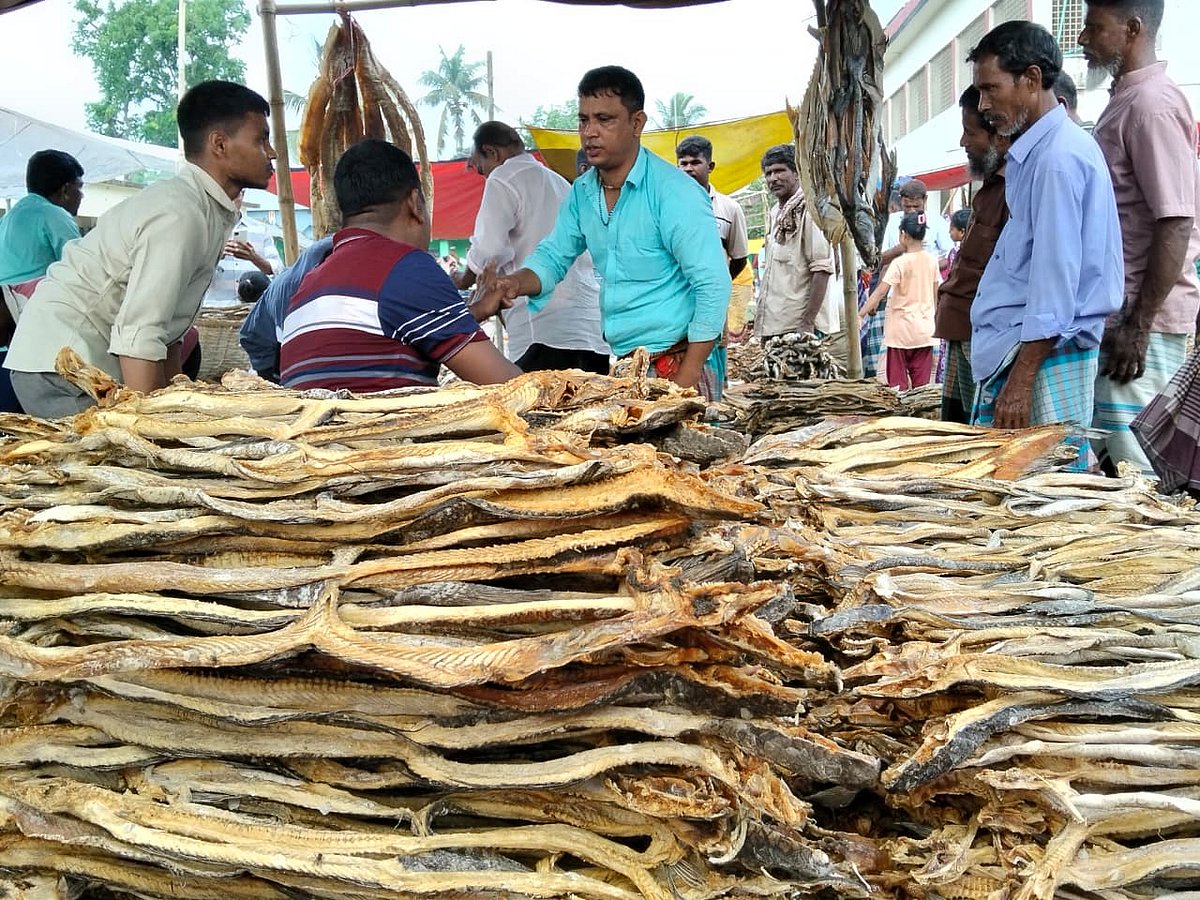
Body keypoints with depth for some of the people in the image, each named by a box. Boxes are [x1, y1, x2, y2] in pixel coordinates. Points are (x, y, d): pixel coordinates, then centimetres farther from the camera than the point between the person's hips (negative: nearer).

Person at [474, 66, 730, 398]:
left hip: (673, 366, -6)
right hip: (621, 364, 6)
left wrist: (687, 381, -21)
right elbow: (552, 258, 16)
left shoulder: (674, 192, -15)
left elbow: (713, 285, -18)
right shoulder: (581, 193, 6)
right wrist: (516, 283, -8)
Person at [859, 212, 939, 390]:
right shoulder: (932, 260, 2)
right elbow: (936, 293, 9)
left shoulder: (899, 263, -13)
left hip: (901, 329, -4)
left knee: (898, 381, 2)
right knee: (921, 382, 7)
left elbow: (881, 291, -17)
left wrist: (861, 314, -16)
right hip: (925, 329, 5)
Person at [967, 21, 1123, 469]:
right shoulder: (1037, 150, 17)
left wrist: (1021, 380, -20)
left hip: (1042, 354, -10)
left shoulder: (1057, 158, -14)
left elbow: (1056, 277, -19)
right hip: (1018, 347, 10)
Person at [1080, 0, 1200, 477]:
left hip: (1143, 317, -10)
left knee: (1134, 459, -7)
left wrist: (1138, 326, -21)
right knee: (1106, 452, 13)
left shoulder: (1152, 103, -14)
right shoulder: (1125, 102, 17)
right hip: (1120, 312, 10)